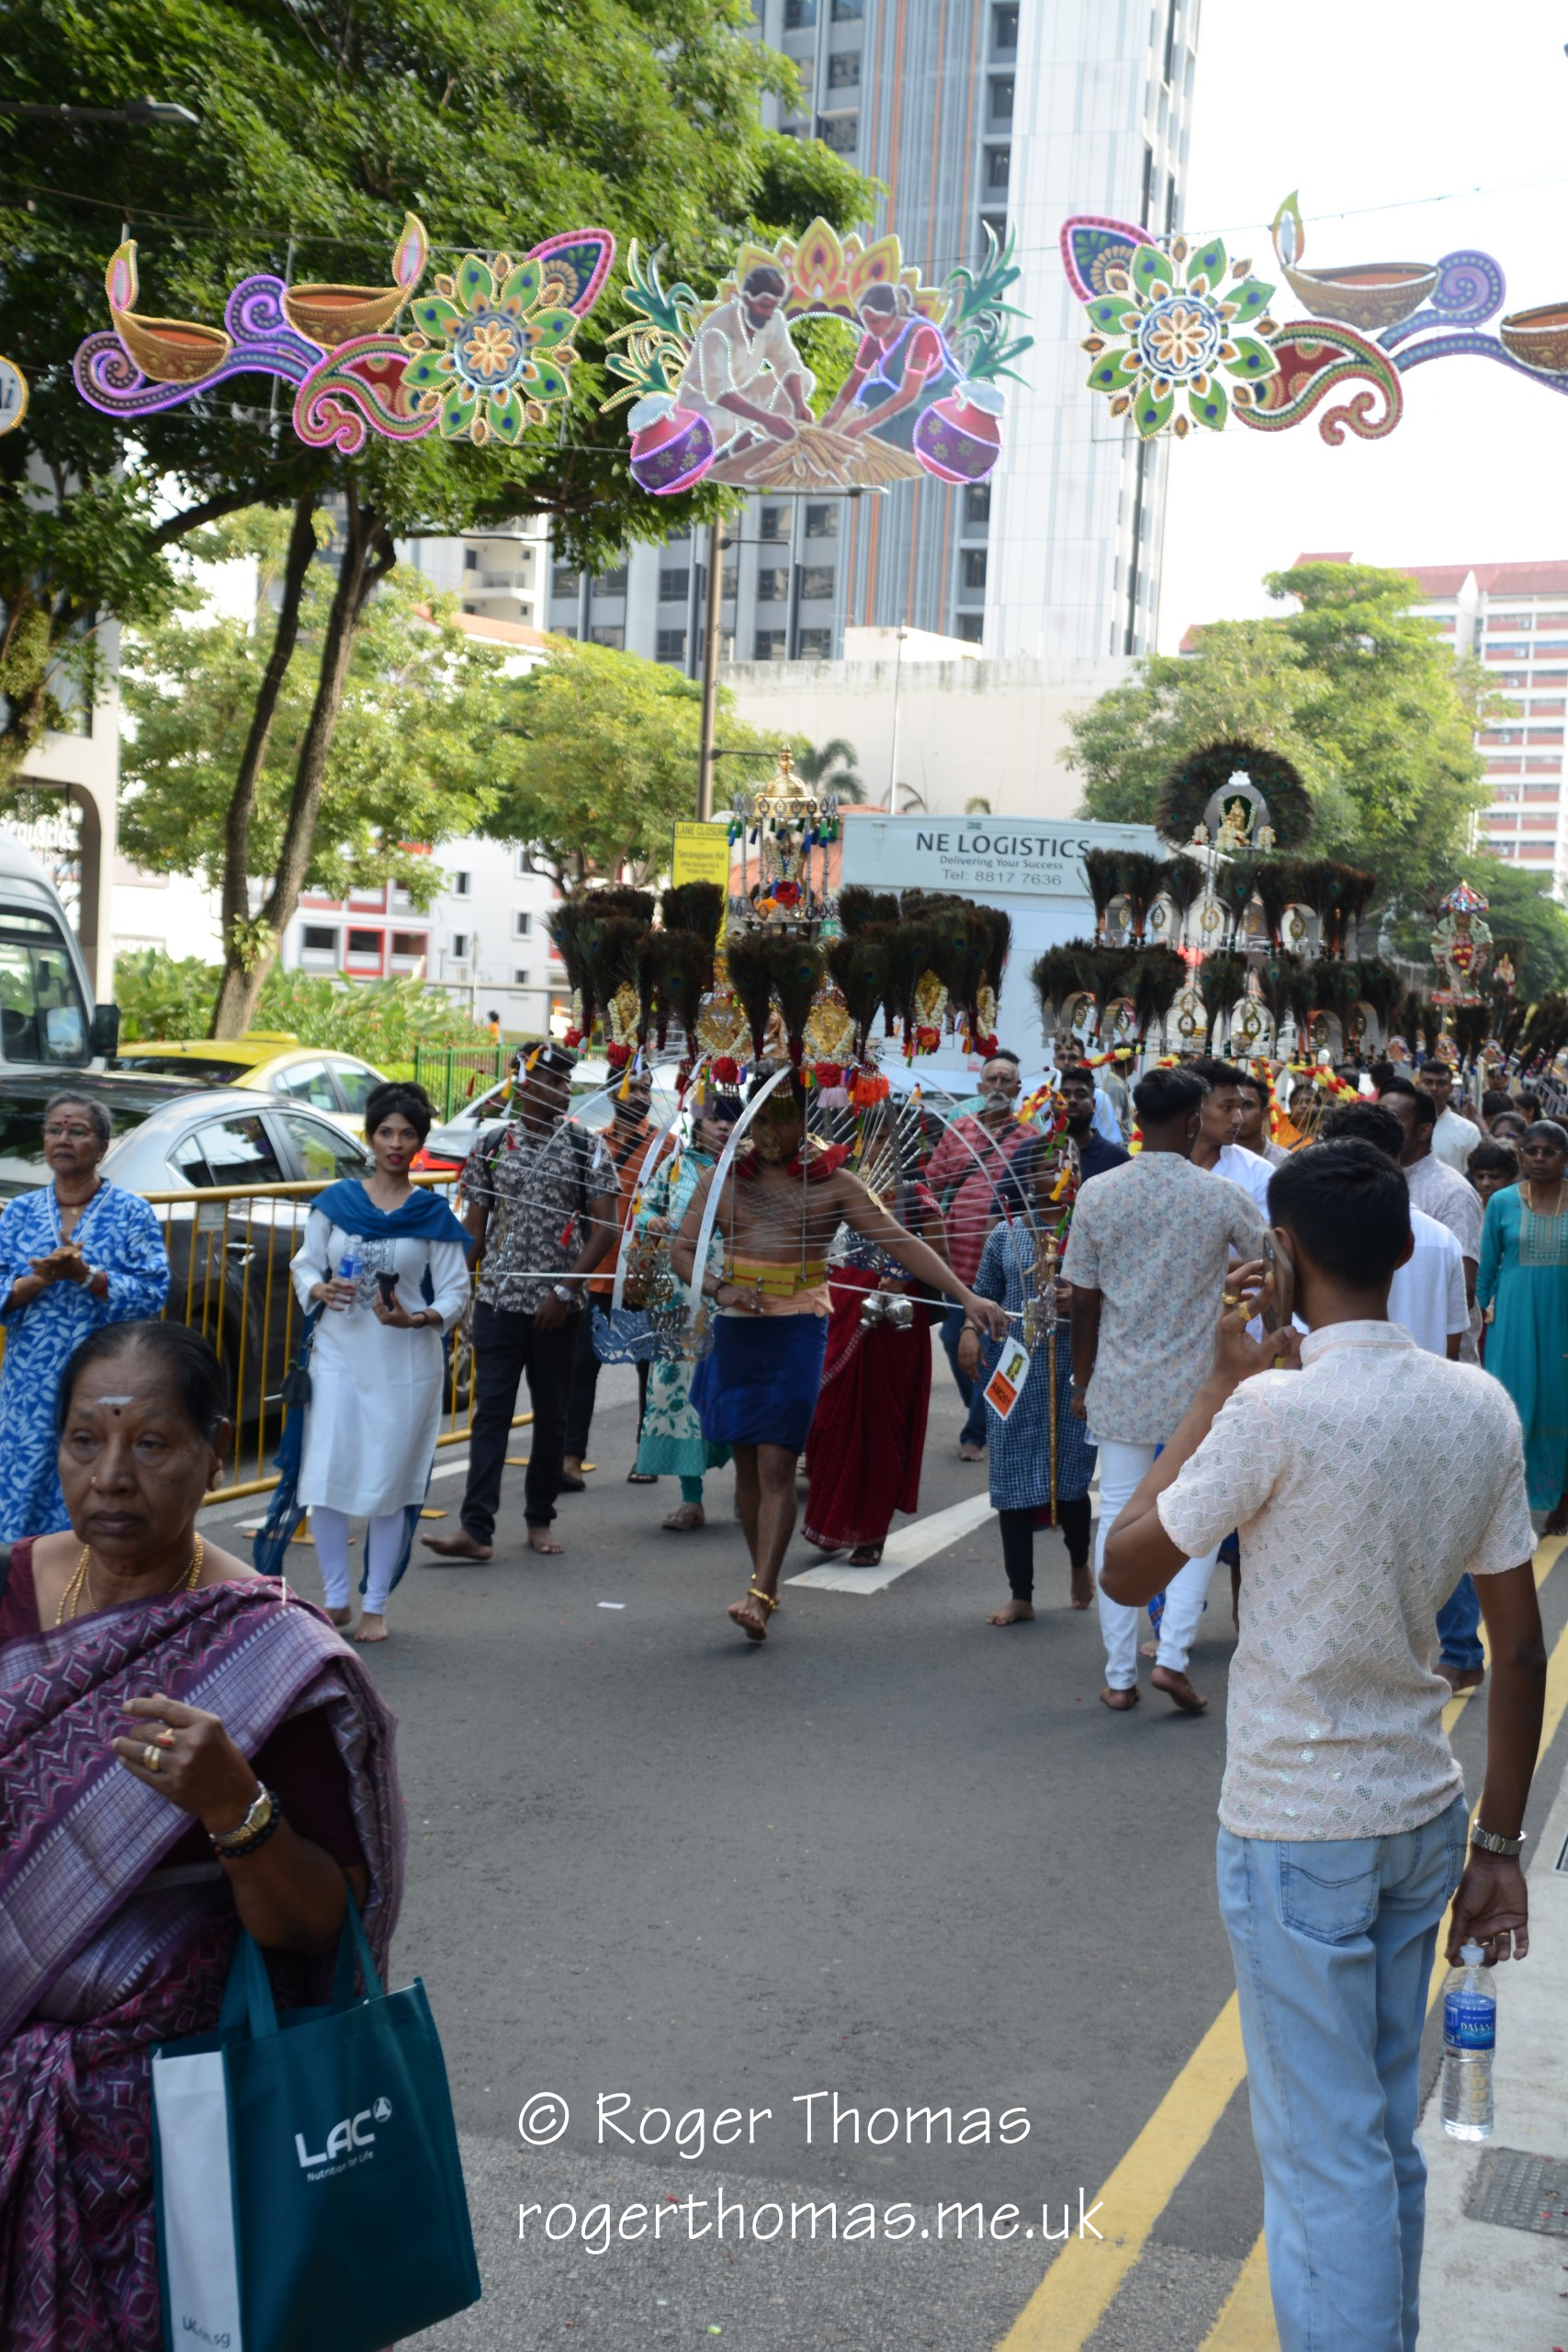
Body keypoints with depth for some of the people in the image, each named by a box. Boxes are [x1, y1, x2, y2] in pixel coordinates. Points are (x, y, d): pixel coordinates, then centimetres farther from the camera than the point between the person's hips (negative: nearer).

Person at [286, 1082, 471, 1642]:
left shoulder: (433, 1214, 1)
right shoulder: (335, 1201, 5)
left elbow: (455, 1290, 1)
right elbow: (305, 1264, 10)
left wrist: (417, 1318, -17)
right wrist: (319, 1289, -12)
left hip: (406, 1362, -1)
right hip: (338, 1355, 1)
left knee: (391, 1484, 4)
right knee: (326, 1477, -3)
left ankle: (375, 1606, 18)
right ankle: (335, 1599, 15)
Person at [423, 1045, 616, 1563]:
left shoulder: (586, 1148, 1)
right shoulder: (490, 1147, 5)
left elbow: (605, 1229, -3)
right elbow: (473, 1226, 10)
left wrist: (566, 1290, -11)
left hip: (558, 1307, 0)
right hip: (499, 1300, 0)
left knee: (552, 1414, 8)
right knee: (491, 1410, -5)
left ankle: (539, 1519, 21)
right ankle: (476, 1528, -8)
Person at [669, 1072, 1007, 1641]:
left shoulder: (833, 1183, 0)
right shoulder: (723, 1179, 8)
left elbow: (902, 1243, -3)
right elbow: (681, 1249, 8)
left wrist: (966, 1296, -11)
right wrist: (719, 1289, -13)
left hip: (798, 1331, -3)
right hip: (737, 1329, 3)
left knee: (776, 1464, -11)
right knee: (748, 1464, 8)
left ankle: (758, 1594, -13)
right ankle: (766, 1582, 20)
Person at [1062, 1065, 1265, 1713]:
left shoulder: (1097, 1194, -6)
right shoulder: (1221, 1195, -10)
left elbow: (1084, 1300, -2)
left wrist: (1082, 1382, 9)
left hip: (1120, 1386, 2)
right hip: (1197, 1386, -1)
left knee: (1119, 1518, 9)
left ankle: (1119, 1676, 14)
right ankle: (1171, 1653, 4)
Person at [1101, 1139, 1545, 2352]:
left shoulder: (1278, 1407, -22)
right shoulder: (1481, 1406, -3)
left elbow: (1128, 1569, -11)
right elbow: (1520, 1649, 2)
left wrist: (1219, 1388, -7)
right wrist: (1499, 1843, 11)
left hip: (1297, 1831, -6)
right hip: (1425, 1815, 6)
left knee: (1325, 2153, 6)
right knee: (1387, 2133, 22)